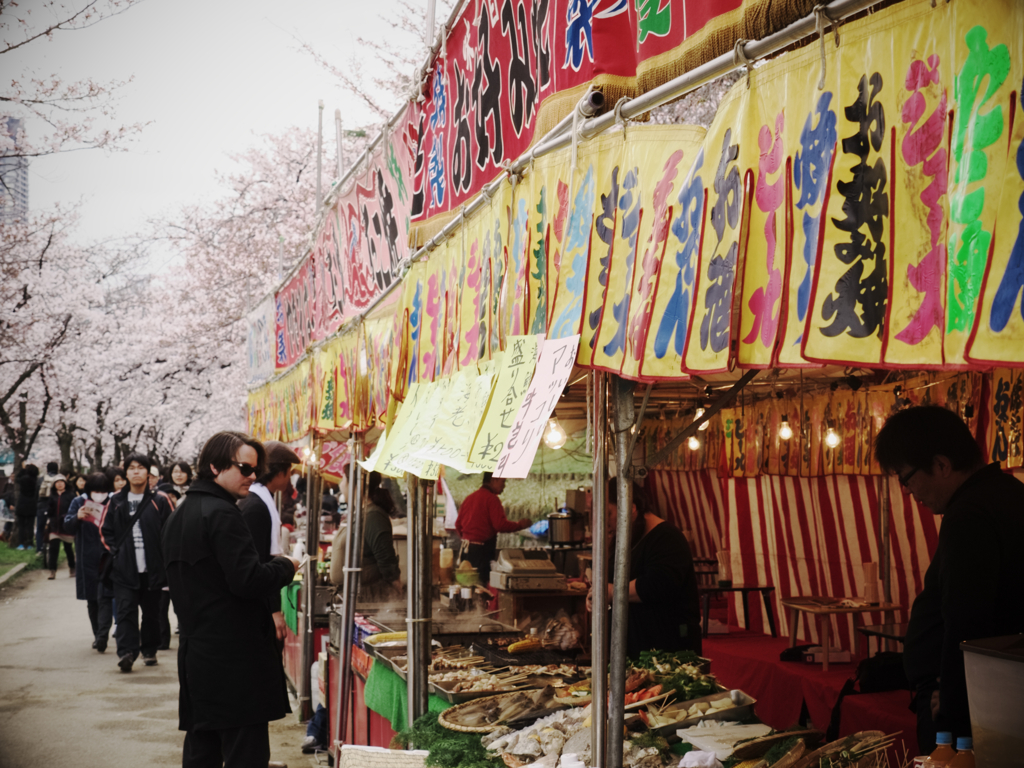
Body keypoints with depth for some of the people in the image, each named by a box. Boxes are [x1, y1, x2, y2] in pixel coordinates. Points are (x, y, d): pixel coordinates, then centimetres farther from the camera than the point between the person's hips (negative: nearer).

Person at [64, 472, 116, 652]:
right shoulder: (79, 502, 3)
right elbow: (68, 527, -2)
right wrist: (77, 517, -22)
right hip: (87, 561, 3)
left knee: (105, 598, -10)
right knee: (91, 601, 10)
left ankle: (102, 636, -16)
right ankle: (98, 635, 21)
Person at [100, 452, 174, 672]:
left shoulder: (159, 502, 2)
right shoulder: (116, 502, 8)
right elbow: (105, 531, 12)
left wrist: (163, 558, -4)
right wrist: (115, 552, -1)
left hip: (152, 569, 0)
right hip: (124, 569, 1)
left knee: (151, 611, 9)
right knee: (126, 610, -9)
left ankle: (149, 651, 22)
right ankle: (126, 652, -15)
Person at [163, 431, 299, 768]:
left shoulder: (179, 516, 16)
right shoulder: (222, 513, -15)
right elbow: (248, 581, -21)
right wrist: (285, 566, -3)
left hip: (195, 652, 10)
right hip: (235, 658, -10)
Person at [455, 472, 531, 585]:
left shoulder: (470, 497, 13)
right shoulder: (491, 498, -11)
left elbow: (458, 524, 16)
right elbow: (501, 525, -18)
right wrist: (520, 524, -4)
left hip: (466, 547, 8)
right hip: (482, 549, -8)